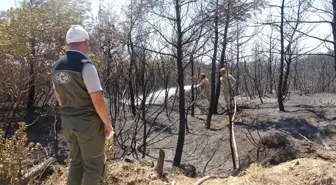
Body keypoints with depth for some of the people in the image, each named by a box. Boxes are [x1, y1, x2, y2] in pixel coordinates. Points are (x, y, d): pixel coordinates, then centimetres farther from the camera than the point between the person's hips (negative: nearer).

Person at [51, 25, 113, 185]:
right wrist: (107, 123, -9)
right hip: (88, 124, -7)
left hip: (67, 123, 7)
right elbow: (98, 101, -22)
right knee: (93, 165, 8)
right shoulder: (85, 66, -20)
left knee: (76, 161, 22)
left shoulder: (57, 67, 4)